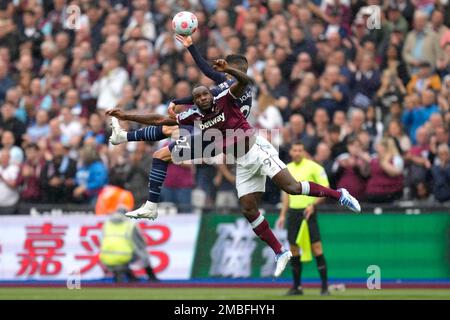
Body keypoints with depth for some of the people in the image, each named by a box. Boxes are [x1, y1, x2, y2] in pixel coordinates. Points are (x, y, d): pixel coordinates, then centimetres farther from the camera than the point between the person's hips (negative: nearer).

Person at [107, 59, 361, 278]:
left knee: (291, 187, -18)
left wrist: (227, 70, -42)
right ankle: (281, 253, 6)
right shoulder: (194, 117, 4)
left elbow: (245, 81, -24)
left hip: (257, 149, -6)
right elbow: (160, 120, 8)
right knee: (249, 209, 0)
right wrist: (126, 116, 4)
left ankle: (339, 195, -4)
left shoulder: (225, 101, -8)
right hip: (242, 163, 6)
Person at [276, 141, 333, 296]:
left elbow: (325, 190, -7)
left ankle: (325, 286, -7)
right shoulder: (287, 169, 12)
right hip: (293, 212, 5)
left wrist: (313, 205, -19)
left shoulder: (314, 167, -5)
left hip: (308, 212, -5)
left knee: (316, 247, -10)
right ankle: (296, 286, 13)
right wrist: (283, 215, 16)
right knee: (293, 249, 5)